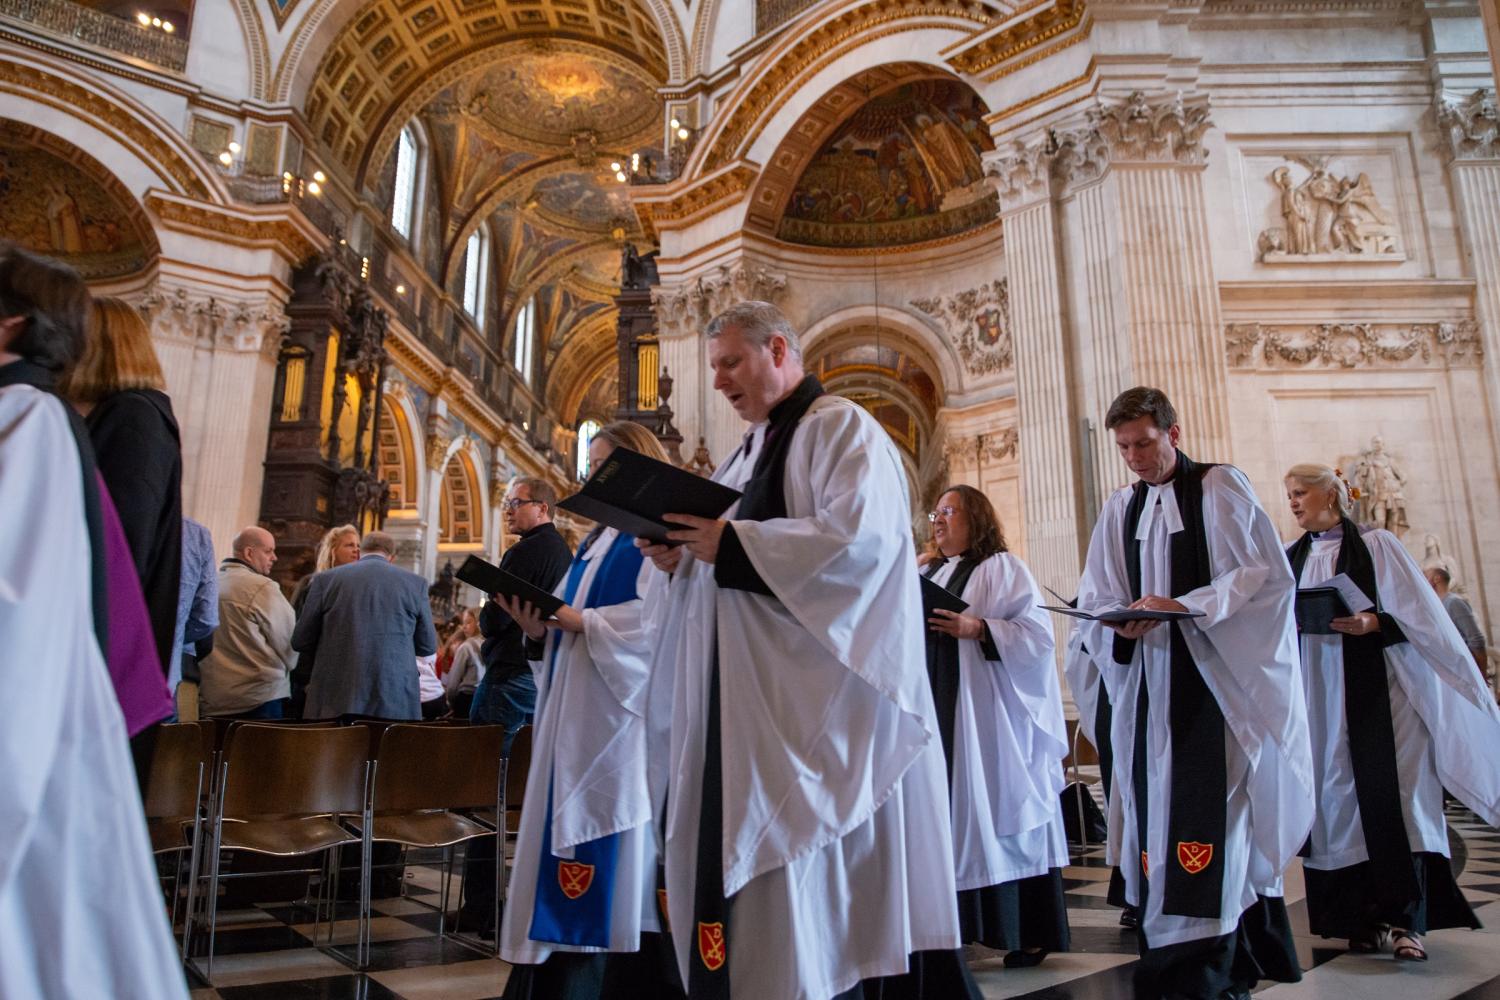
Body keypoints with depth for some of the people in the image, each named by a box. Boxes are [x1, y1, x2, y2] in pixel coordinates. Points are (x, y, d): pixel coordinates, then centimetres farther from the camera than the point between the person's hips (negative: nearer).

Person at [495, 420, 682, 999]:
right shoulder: (596, 542, 22)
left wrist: (578, 618, -18)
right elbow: (574, 624, 18)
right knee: (575, 854, 9)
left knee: (617, 857, -5)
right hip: (577, 716, 8)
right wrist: (541, 630, -2)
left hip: (624, 717, -8)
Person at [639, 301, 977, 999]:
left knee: (810, 867, -3)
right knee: (735, 855, 11)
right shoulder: (749, 451, 21)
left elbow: (859, 535, -20)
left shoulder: (840, 428, -5)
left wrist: (730, 542, -18)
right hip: (744, 695, 9)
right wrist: (684, 558, 1)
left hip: (812, 695, -8)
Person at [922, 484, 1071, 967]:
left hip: (987, 714, -6)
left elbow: (1038, 631, -10)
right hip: (937, 713, 6)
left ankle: (1030, 933, 10)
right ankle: (953, 923, 15)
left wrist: (977, 628, -20)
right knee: (949, 814, 6)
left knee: (1002, 813, -1)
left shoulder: (1002, 567, -1)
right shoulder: (926, 575, 18)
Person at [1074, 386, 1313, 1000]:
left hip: (1220, 679, -5)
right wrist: (1121, 623, -11)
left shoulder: (1219, 488, 0)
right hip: (1150, 681, 5)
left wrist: (1188, 607, -20)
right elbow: (1094, 601, 11)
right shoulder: (1119, 510, 13)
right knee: (1157, 807, 4)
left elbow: (1268, 573, -8)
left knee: (1210, 814, -9)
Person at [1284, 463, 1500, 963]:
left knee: (1392, 797, -8)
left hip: (1378, 691, -3)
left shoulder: (1376, 545, 1)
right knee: (1341, 801, 3)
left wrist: (1373, 624, -22)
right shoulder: (1291, 559, 12)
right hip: (1320, 697, 4)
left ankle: (1407, 919, -2)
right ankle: (1364, 917, 10)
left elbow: (1418, 615, -5)